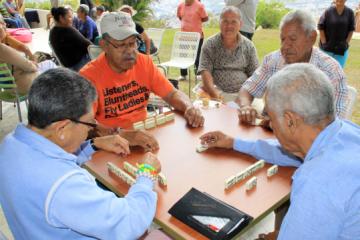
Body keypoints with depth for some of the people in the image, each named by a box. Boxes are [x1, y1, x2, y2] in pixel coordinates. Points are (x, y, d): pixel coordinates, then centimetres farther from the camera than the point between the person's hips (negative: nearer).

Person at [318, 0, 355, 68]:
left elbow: (351, 29, 4)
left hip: (342, 49, 2)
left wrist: (346, 43, -5)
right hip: (327, 48, -2)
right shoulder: (328, 11, -6)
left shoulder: (350, 12, 1)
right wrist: (324, 43, -9)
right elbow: (321, 27, -4)